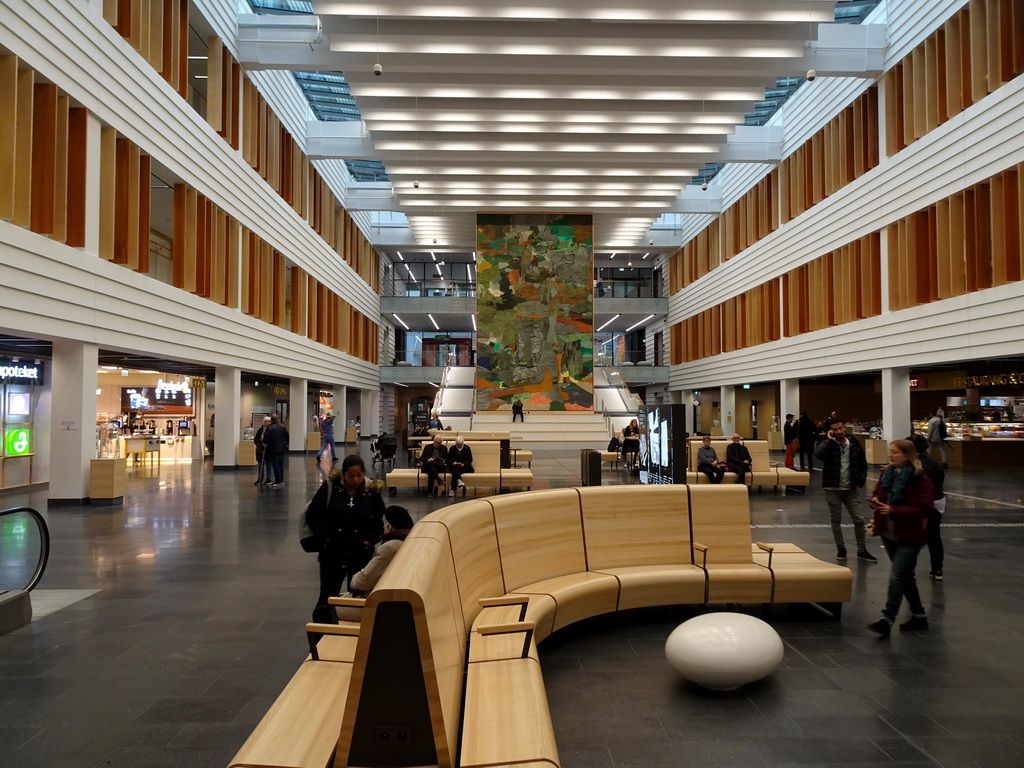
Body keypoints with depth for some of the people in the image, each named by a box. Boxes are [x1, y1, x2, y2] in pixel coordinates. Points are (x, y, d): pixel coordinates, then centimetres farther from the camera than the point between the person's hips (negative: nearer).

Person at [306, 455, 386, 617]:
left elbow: (379, 520, 4)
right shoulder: (330, 487, -6)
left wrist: (370, 540, -7)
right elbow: (312, 514, -3)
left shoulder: (371, 492, -3)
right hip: (332, 551, -1)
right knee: (328, 594, 9)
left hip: (361, 553, 1)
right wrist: (324, 537, -8)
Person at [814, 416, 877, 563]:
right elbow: (819, 454, -28)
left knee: (859, 519, 2)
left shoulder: (855, 444, 2)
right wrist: (830, 440, -20)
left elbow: (863, 465, 11)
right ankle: (841, 549, 22)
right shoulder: (828, 444, -5)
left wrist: (860, 482, 0)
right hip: (833, 489, -2)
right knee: (835, 520, 7)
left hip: (851, 489, 2)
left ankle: (862, 550, 16)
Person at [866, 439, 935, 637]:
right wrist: (875, 501, -5)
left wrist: (893, 510, -26)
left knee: (897, 578, -9)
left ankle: (887, 620, -5)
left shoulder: (920, 479, -15)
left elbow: (923, 508, -21)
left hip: (909, 537, -8)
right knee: (905, 576, 18)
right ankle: (919, 615, 32)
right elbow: (878, 493, 18)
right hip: (888, 534, 8)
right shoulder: (887, 473, 6)